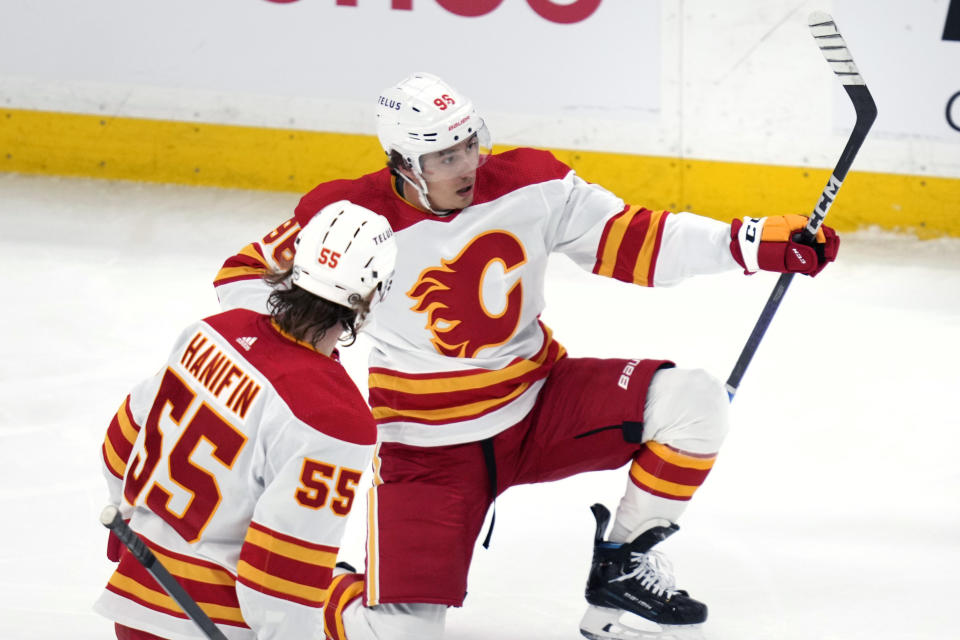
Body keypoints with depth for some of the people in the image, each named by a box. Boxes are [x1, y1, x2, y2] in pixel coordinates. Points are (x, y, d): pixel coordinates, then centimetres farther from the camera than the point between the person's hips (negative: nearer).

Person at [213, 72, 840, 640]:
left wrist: (756, 243, -17)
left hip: (539, 405, 4)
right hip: (428, 442, -4)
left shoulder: (530, 183, -9)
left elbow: (634, 241, -7)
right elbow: (247, 274, -5)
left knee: (691, 399, -17)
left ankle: (620, 569, 2)